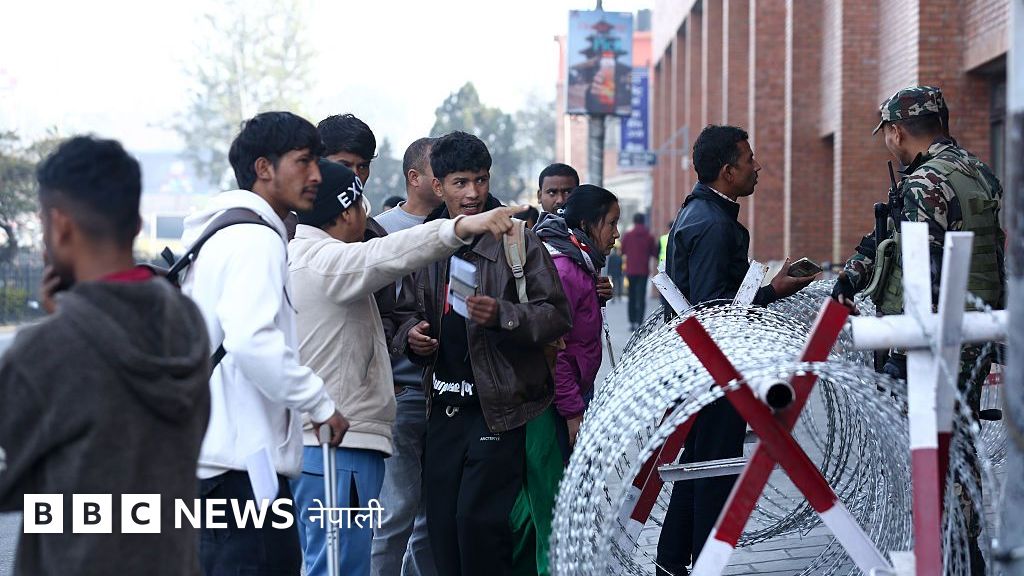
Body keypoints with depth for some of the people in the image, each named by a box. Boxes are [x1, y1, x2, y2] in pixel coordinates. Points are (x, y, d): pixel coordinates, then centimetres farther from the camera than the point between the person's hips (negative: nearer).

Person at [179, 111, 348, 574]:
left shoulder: (218, 234, 19)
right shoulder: (256, 239, -12)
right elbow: (254, 342, -26)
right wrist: (320, 403, -16)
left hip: (209, 454, 11)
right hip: (244, 455, -11)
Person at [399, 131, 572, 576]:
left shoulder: (518, 239, -5)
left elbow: (558, 315, -7)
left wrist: (503, 315, -23)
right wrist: (412, 335, 2)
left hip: (499, 407, -5)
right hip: (444, 407, 5)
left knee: (478, 518, -10)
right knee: (441, 523, 8)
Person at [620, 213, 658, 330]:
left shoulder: (627, 235, -1)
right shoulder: (649, 236, -2)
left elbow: (622, 251, 4)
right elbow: (655, 254, 1)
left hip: (631, 271, 1)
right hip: (644, 271, -1)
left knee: (632, 297, 11)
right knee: (641, 297, -3)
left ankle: (632, 322, 10)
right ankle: (639, 322, -14)